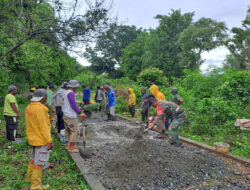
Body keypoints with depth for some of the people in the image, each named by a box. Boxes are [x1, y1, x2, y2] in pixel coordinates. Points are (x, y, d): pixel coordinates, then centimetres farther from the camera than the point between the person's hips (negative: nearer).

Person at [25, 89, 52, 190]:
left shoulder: (28, 107, 3)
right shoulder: (39, 109, -24)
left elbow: (30, 124, 11)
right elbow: (43, 127, -24)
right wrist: (49, 141, -19)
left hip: (33, 138, 9)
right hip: (41, 140, -9)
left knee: (34, 158, 25)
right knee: (39, 162, 4)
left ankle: (30, 177, 42)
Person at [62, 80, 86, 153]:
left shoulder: (66, 93, 13)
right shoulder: (71, 93, -18)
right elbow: (73, 105, -22)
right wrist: (80, 113, -19)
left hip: (65, 115, 10)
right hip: (71, 116, -10)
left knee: (68, 130, 16)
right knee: (75, 131, -3)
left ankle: (68, 145, 25)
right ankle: (71, 148, 2)